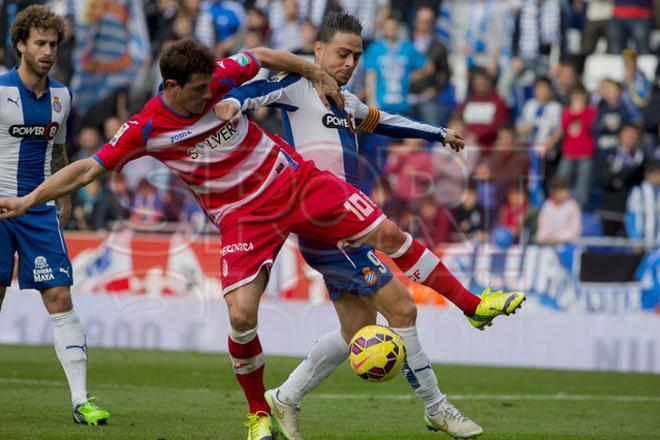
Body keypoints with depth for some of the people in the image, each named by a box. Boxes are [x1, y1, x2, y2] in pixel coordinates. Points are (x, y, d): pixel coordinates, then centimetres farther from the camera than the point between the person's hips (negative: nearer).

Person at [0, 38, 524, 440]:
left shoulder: (218, 79, -11)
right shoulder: (146, 129, -14)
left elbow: (263, 56, 7)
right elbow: (88, 167, -10)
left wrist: (318, 75, 10)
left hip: (294, 180, 2)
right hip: (243, 216, -2)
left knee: (387, 232, -5)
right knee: (241, 315, -17)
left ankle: (471, 304, 11)